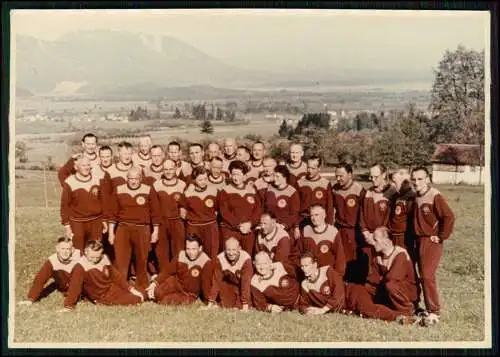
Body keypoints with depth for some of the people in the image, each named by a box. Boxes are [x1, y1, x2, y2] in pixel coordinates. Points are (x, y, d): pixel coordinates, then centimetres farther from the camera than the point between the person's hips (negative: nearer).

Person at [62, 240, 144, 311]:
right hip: (102, 298, -4)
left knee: (138, 298, -6)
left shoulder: (104, 259, -4)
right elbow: (74, 287, -27)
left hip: (112, 288, 5)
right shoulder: (81, 266, -21)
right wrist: (68, 306, -32)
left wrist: (131, 289, 4)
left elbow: (116, 276, 7)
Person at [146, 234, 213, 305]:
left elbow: (206, 283, -25)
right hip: (176, 284, 3)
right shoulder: (181, 256, -9)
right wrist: (154, 283, -23)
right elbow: (167, 271, -10)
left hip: (189, 295, -3)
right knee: (157, 292, -25)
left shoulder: (206, 262, -23)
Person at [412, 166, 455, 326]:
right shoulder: (416, 197, 7)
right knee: (423, 276, 11)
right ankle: (429, 308, 22)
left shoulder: (435, 196, -15)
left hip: (431, 242, -8)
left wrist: (441, 237, -16)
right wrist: (416, 237, 12)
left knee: (428, 276, -11)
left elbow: (449, 217, -22)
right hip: (419, 241, 8)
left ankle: (434, 312, -1)